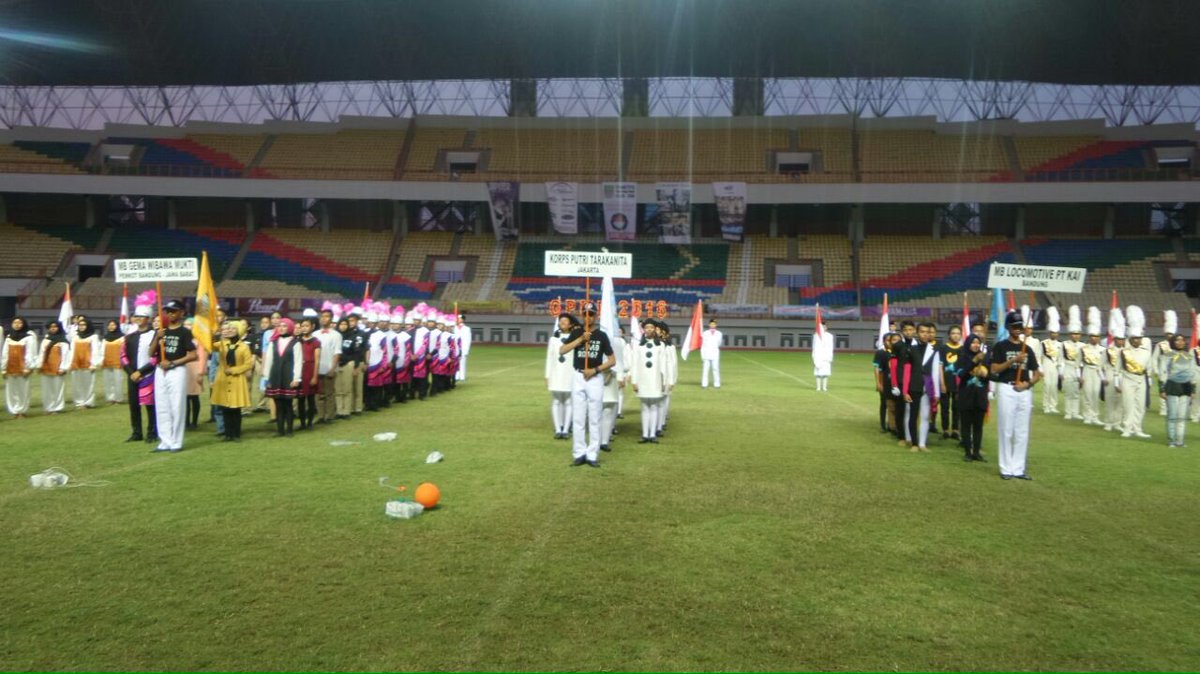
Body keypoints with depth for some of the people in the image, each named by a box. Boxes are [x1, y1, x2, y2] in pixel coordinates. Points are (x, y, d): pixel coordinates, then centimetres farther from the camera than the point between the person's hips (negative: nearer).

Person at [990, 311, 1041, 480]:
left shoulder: (1027, 349, 13)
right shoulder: (1000, 346, 0)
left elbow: (1037, 374, 13)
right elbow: (994, 370, -9)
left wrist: (1028, 384, -6)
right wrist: (1013, 360, -18)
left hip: (1024, 391, 5)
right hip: (1006, 389, -4)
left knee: (1022, 433, 6)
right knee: (1006, 431, -1)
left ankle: (1018, 469, 12)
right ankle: (1006, 469, 5)